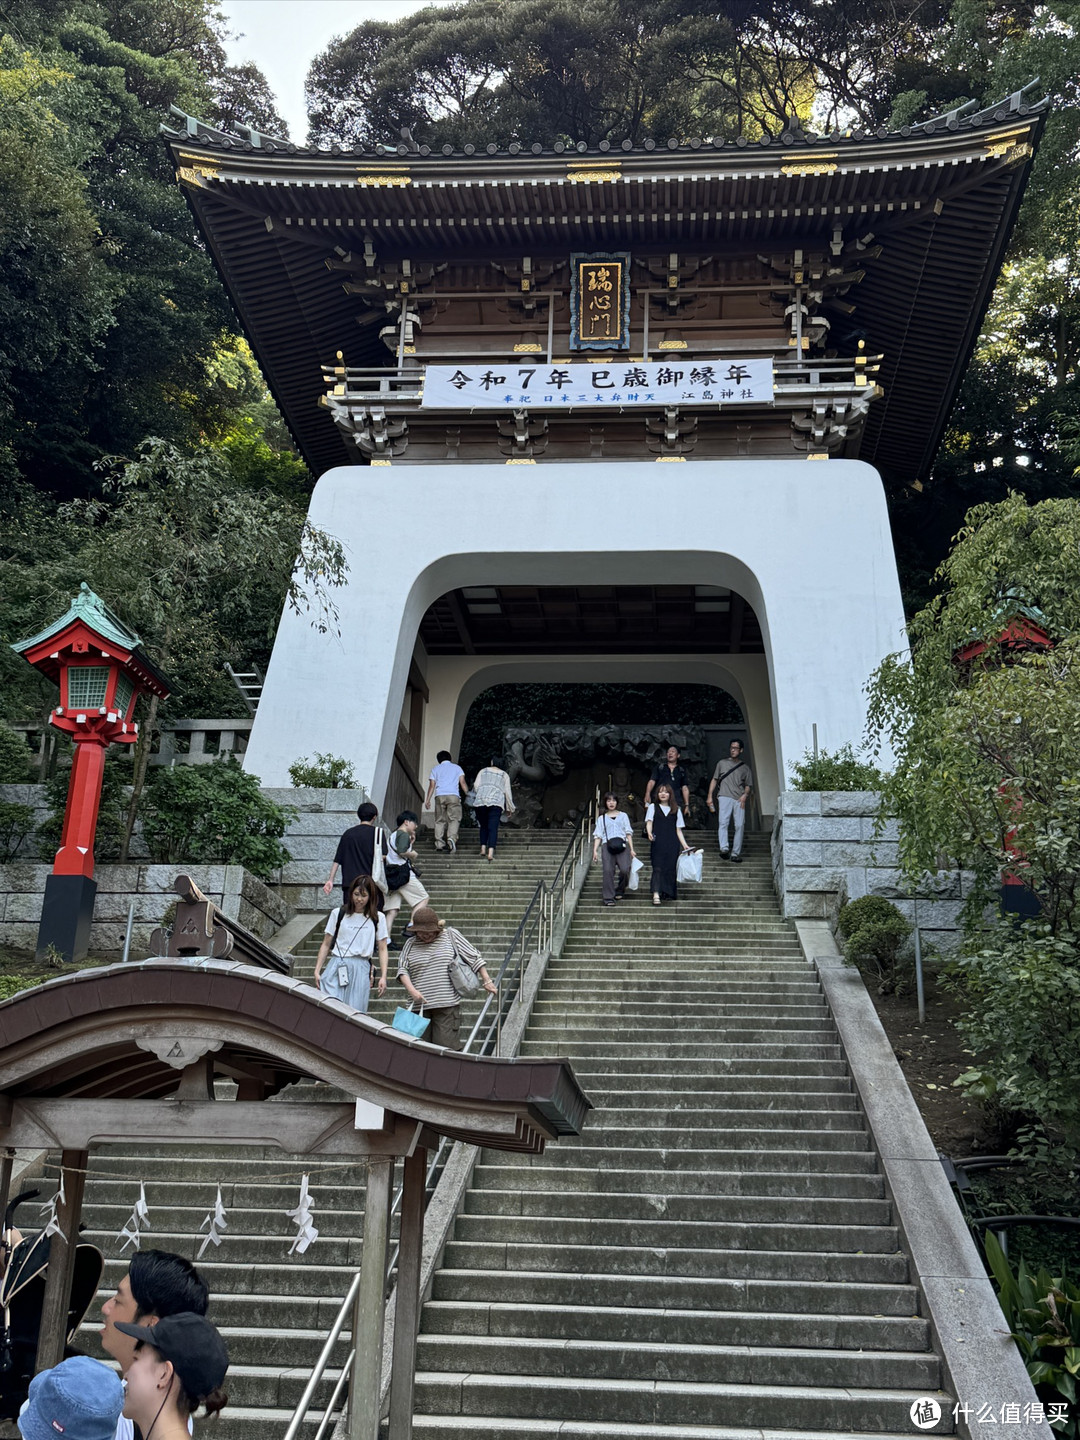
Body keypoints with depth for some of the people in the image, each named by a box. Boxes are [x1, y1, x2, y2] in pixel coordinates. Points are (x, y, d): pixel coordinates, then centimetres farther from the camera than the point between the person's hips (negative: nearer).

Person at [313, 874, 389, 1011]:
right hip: (336, 968, 0)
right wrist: (317, 971, 5)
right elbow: (326, 944, 12)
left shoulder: (377, 918, 8)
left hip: (361, 969, 0)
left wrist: (383, 977, 0)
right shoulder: (338, 913, 8)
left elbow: (382, 949, 9)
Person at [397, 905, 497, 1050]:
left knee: (447, 1045, -8)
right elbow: (402, 968, 5)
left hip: (447, 1005, -3)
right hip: (419, 1005, 3)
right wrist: (412, 990, -12)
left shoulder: (451, 935, 5)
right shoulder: (411, 943, 11)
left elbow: (474, 957, 7)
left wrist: (487, 981, 3)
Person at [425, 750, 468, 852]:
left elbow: (432, 785, 10)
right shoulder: (457, 768, 17)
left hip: (439, 796, 2)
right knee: (454, 819, -6)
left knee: (440, 820, 7)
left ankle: (439, 843, 0)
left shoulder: (435, 769, 19)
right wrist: (468, 794, 6)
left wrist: (427, 800, 10)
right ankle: (452, 838, -29)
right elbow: (462, 783, 5)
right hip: (453, 795, -2)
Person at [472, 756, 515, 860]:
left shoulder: (483, 771, 18)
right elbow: (507, 792, 13)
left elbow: (476, 785, 7)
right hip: (496, 802, -1)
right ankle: (491, 852, -18)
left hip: (480, 802, 1)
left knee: (483, 826, 16)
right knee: (493, 828, -6)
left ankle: (483, 849, 4)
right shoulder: (504, 775, 17)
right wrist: (510, 808, 22)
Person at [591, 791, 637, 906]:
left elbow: (628, 832, 14)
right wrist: (595, 850, 0)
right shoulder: (601, 818, 20)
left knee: (625, 869, -17)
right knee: (608, 870, -16)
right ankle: (609, 897, -12)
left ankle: (620, 891, 8)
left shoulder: (623, 815, 20)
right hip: (607, 845, 0)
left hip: (622, 845, 0)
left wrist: (631, 849, 5)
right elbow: (598, 835, 13)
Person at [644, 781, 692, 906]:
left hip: (672, 843, 2)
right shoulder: (653, 807, 12)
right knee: (658, 867, -12)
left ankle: (670, 893, 9)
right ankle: (656, 895, -20)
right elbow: (649, 822, -2)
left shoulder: (676, 810, 16)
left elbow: (678, 829, 15)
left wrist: (684, 844, 5)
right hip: (658, 843, -2)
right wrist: (649, 832, -23)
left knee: (671, 867, -1)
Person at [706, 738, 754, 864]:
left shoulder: (745, 767, 20)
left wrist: (745, 794, -4)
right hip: (724, 797, -1)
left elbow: (748, 785, 17)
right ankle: (723, 849, -30)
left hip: (739, 799, 1)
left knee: (739, 825, -7)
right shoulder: (722, 763, 20)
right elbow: (714, 780, 18)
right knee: (723, 822, -19)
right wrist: (710, 796, 8)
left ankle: (736, 853, -3)